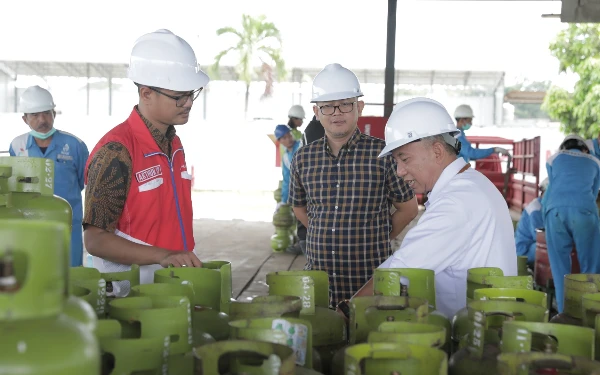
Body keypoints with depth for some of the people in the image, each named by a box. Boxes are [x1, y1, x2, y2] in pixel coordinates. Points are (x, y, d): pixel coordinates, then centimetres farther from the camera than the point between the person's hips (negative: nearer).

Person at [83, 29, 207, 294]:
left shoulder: (174, 144, 10)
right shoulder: (116, 152, -15)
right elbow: (96, 239, -16)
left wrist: (188, 262, 12)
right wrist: (163, 256, -25)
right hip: (133, 289, -6)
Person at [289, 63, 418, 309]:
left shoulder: (383, 154, -6)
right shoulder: (303, 158, 4)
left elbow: (408, 208, 4)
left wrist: (375, 240, 3)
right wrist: (328, 238, 11)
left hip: (370, 281, -3)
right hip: (317, 279, 3)